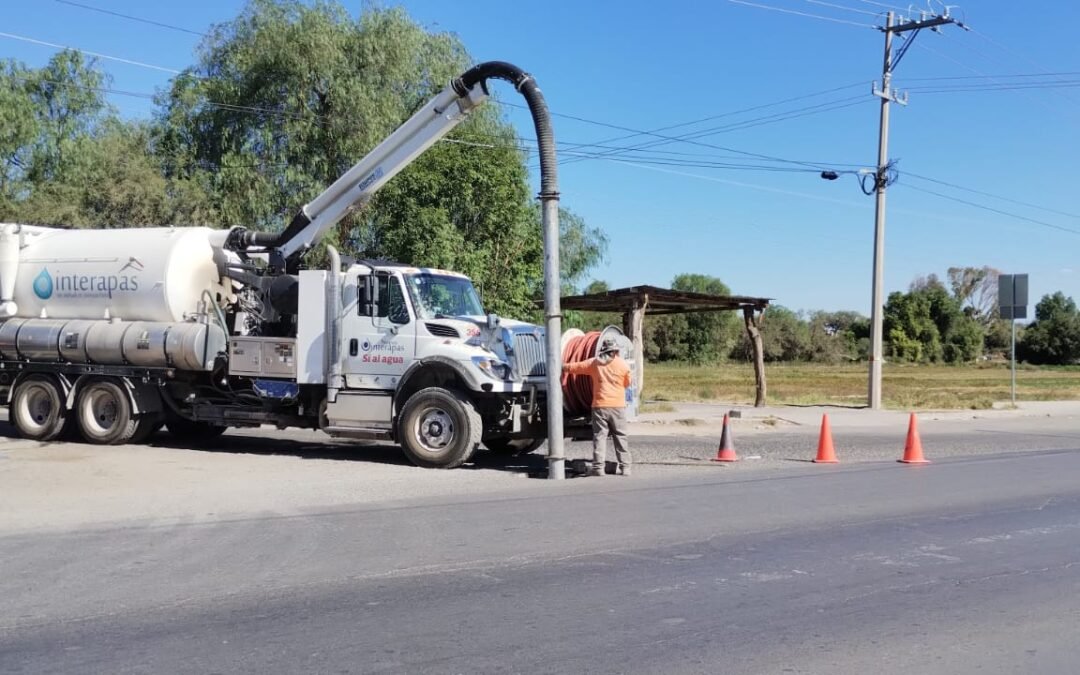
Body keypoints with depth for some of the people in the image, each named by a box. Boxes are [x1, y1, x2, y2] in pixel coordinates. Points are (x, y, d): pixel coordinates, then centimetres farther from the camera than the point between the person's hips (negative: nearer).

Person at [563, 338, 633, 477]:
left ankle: (598, 467, -2)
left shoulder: (594, 363, 4)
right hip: (618, 406, 0)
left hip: (600, 405, 0)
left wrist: (563, 366, 30)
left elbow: (574, 367, 12)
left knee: (599, 436, 3)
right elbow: (628, 383, 14)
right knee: (620, 437, 5)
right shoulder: (622, 364, 1)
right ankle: (625, 467, 5)